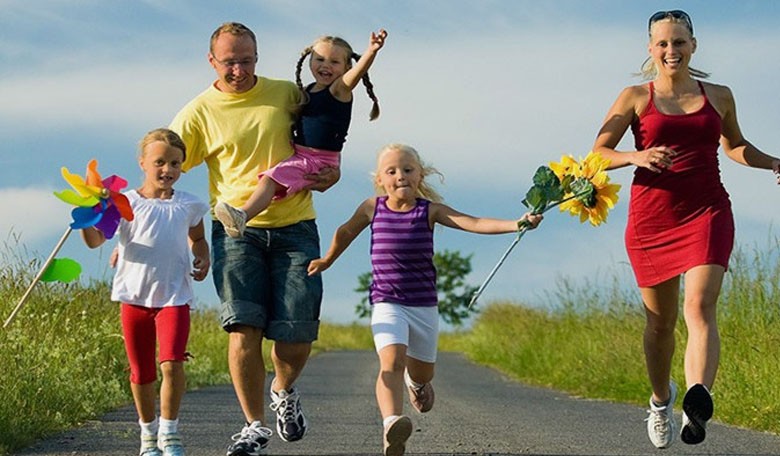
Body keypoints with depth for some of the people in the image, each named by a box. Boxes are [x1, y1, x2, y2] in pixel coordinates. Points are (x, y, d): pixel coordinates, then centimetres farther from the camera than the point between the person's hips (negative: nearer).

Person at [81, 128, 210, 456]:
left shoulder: (188, 205, 5)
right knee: (141, 373, 9)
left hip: (174, 297, 0)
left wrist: (203, 258, 4)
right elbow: (94, 240, -7)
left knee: (171, 364, -18)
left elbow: (197, 238, 24)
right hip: (134, 297, 0)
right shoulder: (126, 203, -1)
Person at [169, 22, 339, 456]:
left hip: (294, 228, 1)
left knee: (297, 334, -4)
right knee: (244, 327, -13)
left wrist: (330, 172, 0)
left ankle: (284, 392, 30)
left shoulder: (288, 94, 5)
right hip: (236, 229, -1)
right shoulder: (199, 114, 0)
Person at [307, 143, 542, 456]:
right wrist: (327, 261, 35)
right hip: (387, 304, -1)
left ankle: (415, 380, 54)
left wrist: (517, 224, -27)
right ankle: (392, 423, -45)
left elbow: (475, 224, -14)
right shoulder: (372, 208, 1)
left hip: (424, 304, 2)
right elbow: (346, 231, 22)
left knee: (422, 372, 15)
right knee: (391, 361, -26)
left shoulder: (430, 211, -3)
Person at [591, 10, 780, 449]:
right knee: (660, 321, 10)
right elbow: (598, 152, 1)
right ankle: (661, 400, 37)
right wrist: (636, 157, -19)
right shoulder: (635, 97, 4)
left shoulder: (719, 96, 10)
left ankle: (698, 405, -42)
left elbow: (735, 145, 27)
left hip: (708, 214, 0)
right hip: (652, 216, 0)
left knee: (700, 305, -22)